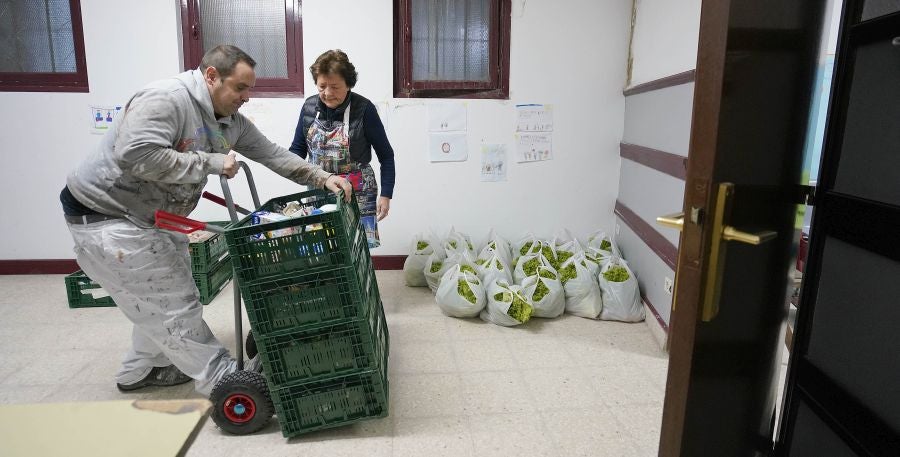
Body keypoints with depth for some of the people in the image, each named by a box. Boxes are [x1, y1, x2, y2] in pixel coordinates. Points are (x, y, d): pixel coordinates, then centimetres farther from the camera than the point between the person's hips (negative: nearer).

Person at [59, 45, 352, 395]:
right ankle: (222, 379, 9)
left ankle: (140, 371, 39)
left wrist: (323, 178, -9)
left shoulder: (230, 122, 1)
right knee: (176, 304, -3)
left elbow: (272, 154, 1)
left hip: (154, 218, 9)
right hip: (106, 218, -9)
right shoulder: (166, 99, -26)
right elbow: (135, 156, -37)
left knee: (159, 298, 19)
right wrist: (211, 163, -30)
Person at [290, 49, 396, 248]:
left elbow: (386, 155, -5)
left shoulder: (364, 109, -11)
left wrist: (385, 195, -9)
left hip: (357, 194, -4)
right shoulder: (309, 107, 2)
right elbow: (298, 148, 11)